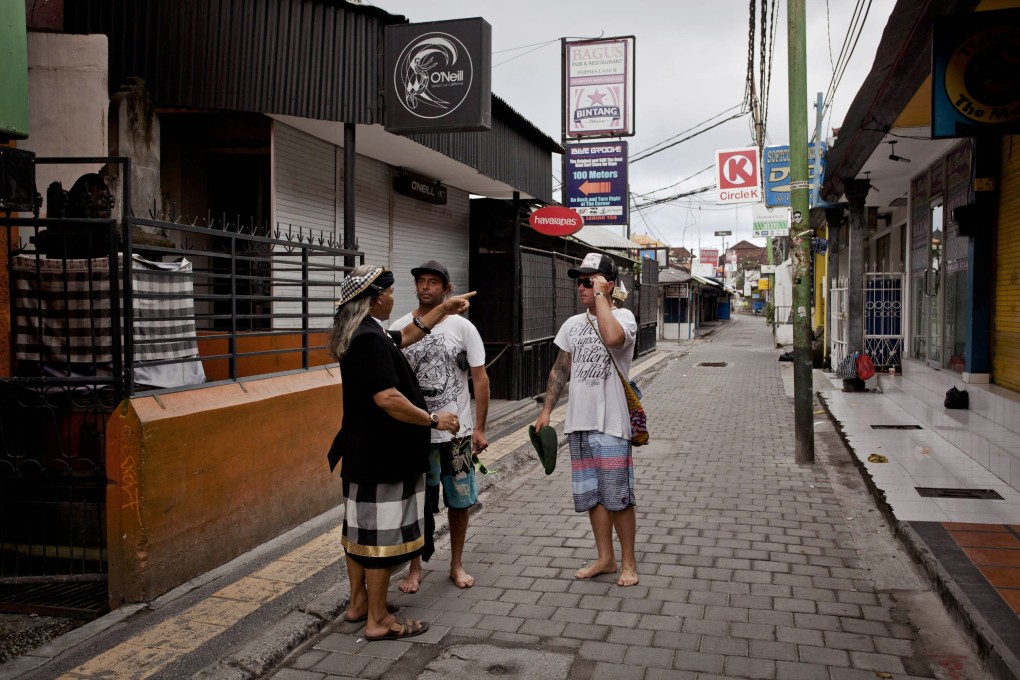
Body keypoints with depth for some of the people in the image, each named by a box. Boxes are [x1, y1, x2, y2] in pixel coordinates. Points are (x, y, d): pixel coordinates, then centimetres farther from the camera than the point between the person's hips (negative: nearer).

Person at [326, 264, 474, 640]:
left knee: (361, 526, 18)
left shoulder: (358, 334, 11)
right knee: (382, 534, -1)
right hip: (382, 455, -10)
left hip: (361, 451, 11)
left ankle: (358, 603, 31)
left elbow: (406, 336, 27)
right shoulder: (370, 339, -22)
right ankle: (378, 620, 10)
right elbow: (388, 399, -29)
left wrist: (443, 309, 29)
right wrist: (434, 420, -18)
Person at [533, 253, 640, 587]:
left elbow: (612, 337, -34)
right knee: (592, 495, 14)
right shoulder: (572, 324, 10)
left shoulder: (623, 316, -9)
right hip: (579, 422, 6)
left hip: (611, 423, -6)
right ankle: (605, 558, 28)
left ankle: (629, 561, 18)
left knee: (618, 496, 1)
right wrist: (546, 409, 13)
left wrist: (600, 295, -22)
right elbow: (560, 370, 17)